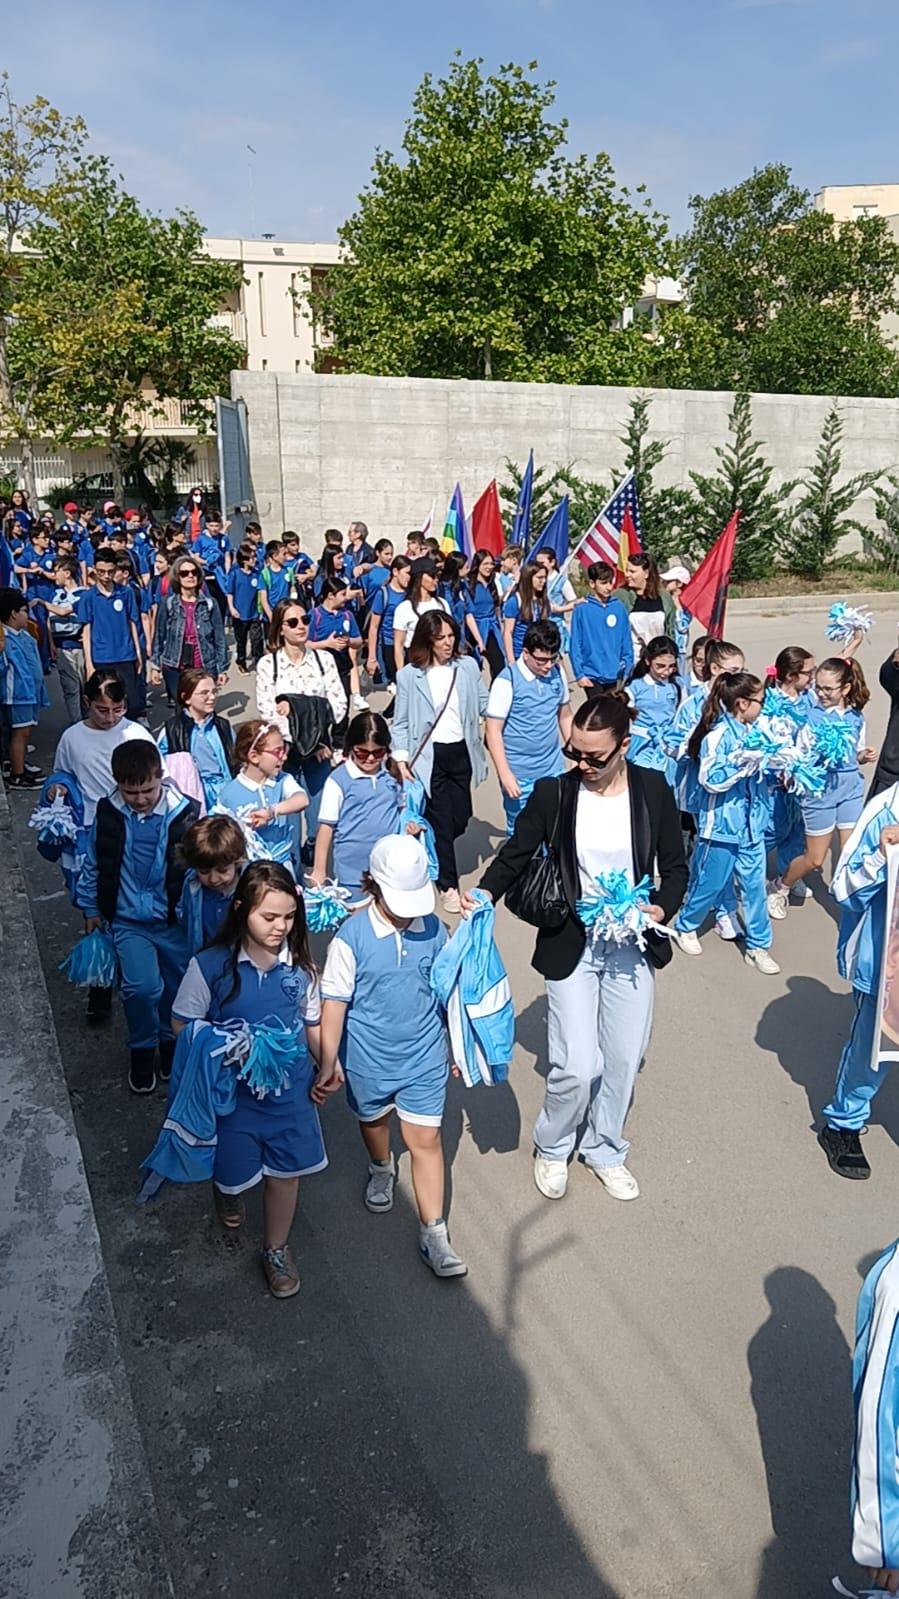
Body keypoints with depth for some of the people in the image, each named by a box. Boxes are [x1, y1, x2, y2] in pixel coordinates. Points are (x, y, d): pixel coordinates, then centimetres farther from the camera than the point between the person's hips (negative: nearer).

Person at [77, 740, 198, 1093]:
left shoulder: (185, 812, -14)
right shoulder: (107, 813, -7)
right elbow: (93, 863, 8)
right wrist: (90, 908, 15)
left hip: (175, 919, 0)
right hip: (129, 921, 0)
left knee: (176, 987, 13)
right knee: (141, 987, -14)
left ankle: (171, 1042, 43)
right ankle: (143, 1050, 14)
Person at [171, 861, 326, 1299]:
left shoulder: (299, 964, -10)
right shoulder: (210, 966, -19)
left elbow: (311, 1022, 3)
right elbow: (183, 1025, -7)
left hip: (290, 1087, 2)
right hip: (232, 1089, -2)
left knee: (285, 1172, 13)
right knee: (235, 1170, 17)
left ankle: (276, 1250, 39)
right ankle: (227, 1189, 56)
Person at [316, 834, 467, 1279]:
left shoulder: (433, 929, -11)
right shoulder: (350, 938, -20)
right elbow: (334, 1003, -15)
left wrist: (459, 1045, 11)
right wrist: (328, 1064, -16)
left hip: (425, 1055, 0)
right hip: (369, 1058, 0)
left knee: (425, 1139, 1)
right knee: (374, 1119, 26)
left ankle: (433, 1234, 11)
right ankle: (381, 1169, 58)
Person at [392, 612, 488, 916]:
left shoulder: (468, 666, 1)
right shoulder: (409, 676, -6)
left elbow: (484, 705, 5)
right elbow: (401, 723, -1)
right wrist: (401, 760, -9)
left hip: (461, 753, 3)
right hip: (429, 756, -3)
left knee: (461, 819, 10)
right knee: (442, 821, 1)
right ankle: (448, 885, 16)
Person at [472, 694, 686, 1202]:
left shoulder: (654, 791, -5)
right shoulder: (554, 792, -9)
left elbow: (675, 867, 3)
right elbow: (516, 855, -2)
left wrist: (661, 909, -15)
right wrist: (485, 893, -20)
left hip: (633, 946, 2)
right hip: (572, 946, -2)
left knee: (625, 1060, 11)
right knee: (578, 1068, -4)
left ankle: (606, 1150, 38)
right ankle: (552, 1147, 27)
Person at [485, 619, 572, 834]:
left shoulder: (558, 674, 1)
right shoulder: (507, 681, -14)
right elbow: (493, 731, -13)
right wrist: (505, 774, -17)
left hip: (554, 770, 4)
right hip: (520, 776, -4)